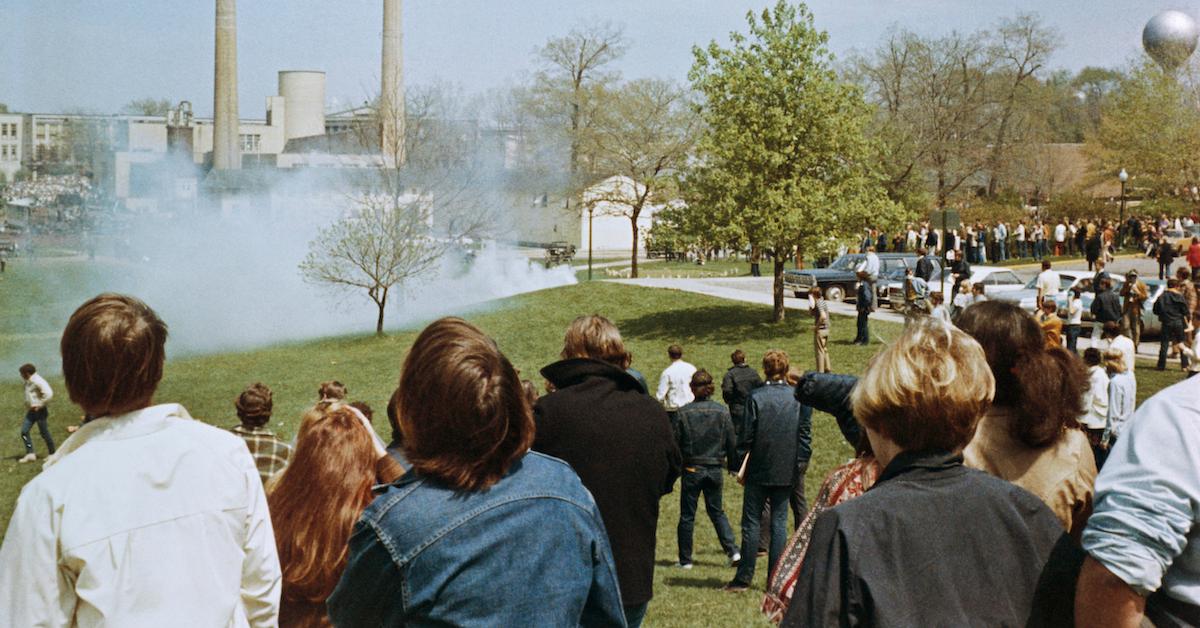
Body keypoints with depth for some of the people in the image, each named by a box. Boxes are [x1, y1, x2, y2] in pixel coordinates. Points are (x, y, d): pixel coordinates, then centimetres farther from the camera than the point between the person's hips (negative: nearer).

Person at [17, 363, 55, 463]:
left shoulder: (38, 381, -17)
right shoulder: (28, 382, 12)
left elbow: (48, 393, -26)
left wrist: (40, 405, -20)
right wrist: (28, 406, 13)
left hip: (40, 411, -9)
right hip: (31, 411, 9)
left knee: (44, 433, -1)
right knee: (24, 431, -1)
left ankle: (52, 454, 12)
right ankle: (30, 454, -2)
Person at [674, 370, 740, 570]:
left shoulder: (684, 413, -10)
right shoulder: (722, 412, -3)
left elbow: (675, 443, -5)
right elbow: (732, 443, 1)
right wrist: (733, 464, 15)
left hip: (691, 469, -2)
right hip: (715, 469, 3)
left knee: (687, 515, 7)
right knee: (717, 511, 17)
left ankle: (685, 559, 11)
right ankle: (732, 550, 3)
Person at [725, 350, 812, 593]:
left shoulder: (756, 398, -9)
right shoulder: (800, 398, 0)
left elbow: (747, 436, -7)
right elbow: (805, 434, 2)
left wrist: (740, 466, 2)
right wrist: (800, 465, 9)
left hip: (759, 471, -2)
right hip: (787, 471, 3)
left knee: (751, 523, 3)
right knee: (779, 523, 7)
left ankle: (744, 578, 4)